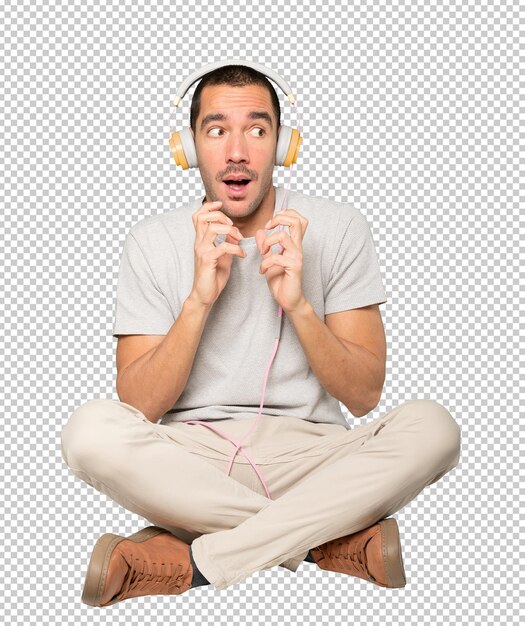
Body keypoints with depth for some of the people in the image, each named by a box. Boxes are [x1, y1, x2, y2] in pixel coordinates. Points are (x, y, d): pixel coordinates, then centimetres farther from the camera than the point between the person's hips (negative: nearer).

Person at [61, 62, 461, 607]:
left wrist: (297, 303, -18)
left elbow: (364, 396, -3)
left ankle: (197, 563, -24)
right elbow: (140, 408, -8)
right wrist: (200, 298, -19)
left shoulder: (336, 229, 0)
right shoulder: (152, 242, 0)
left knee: (431, 427, -27)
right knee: (90, 430, -30)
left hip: (307, 451, 1)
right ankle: (336, 539, -22)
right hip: (191, 458, 0)